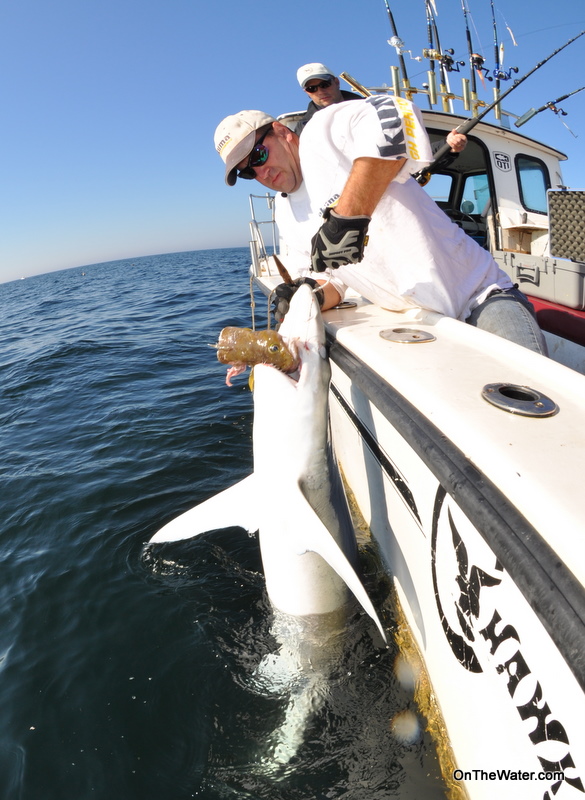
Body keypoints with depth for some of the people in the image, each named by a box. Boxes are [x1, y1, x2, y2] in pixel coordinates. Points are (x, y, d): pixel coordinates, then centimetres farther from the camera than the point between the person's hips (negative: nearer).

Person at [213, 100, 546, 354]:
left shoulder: (322, 132, -4)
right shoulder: (287, 215, 16)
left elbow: (392, 118, -26)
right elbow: (331, 281, 14)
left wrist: (348, 215, -30)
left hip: (480, 294, -6)